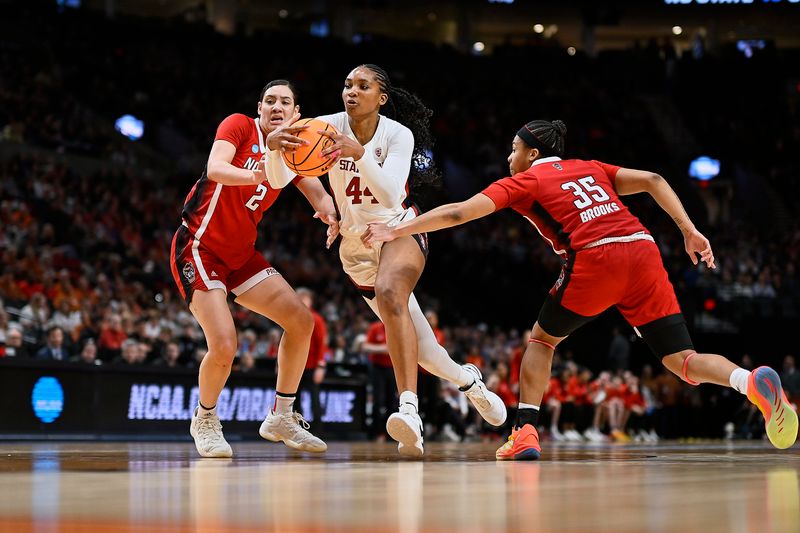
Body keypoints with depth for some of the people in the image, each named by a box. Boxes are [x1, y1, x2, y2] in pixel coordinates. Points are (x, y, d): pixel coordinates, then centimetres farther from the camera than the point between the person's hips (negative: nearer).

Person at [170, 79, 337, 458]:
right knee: (224, 346, -20)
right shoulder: (239, 126, -11)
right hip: (199, 249, -7)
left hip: (240, 253, 7)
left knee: (301, 321, 0)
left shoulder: (292, 151, 7)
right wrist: (255, 175, -50)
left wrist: (329, 213, -31)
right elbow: (214, 169, -29)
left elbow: (314, 188, -7)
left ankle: (281, 418, 14)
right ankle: (204, 422, 9)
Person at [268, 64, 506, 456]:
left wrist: (360, 153, -44)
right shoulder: (327, 127, -11)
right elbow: (280, 179, -22)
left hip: (399, 230, -3)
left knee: (389, 293, -37)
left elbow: (390, 194, -30)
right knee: (415, 345, 7)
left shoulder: (398, 134, -15)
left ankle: (409, 409, -46)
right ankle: (468, 380, 40)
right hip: (356, 245, 3)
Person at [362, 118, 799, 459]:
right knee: (684, 362, 4)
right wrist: (690, 232, 14)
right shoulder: (590, 168, 29)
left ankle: (525, 433, 7)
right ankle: (753, 382, -25)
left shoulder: (525, 181, 15)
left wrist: (397, 231, 13)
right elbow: (652, 181, 17)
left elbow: (459, 213, 8)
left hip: (595, 259, -4)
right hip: (643, 250, 4)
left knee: (542, 339, 20)